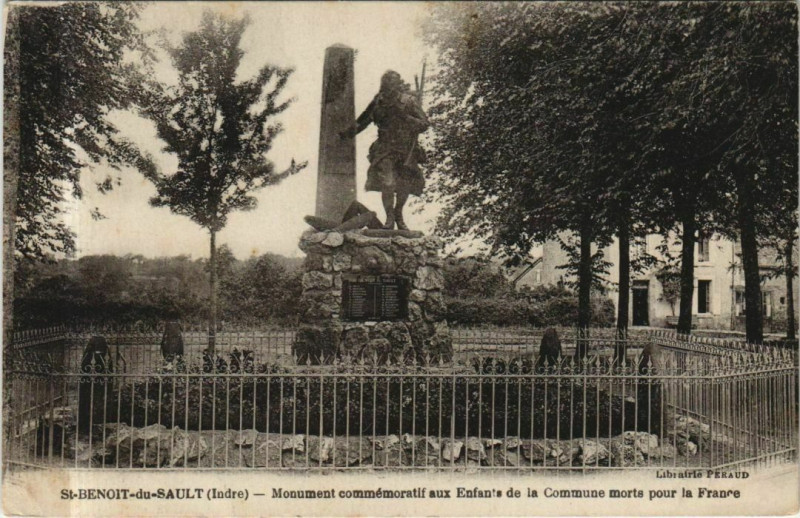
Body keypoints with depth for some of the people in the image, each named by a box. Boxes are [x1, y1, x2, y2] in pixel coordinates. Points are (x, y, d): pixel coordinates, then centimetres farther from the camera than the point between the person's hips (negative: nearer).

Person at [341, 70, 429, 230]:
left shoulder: (409, 101, -11)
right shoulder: (379, 101, -5)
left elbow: (424, 125, -15)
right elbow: (364, 119, 8)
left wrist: (405, 118, -28)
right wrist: (350, 132, -2)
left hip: (406, 151, 0)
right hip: (385, 150, 0)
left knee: (405, 186, 9)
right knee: (387, 184, -16)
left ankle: (398, 214, 35)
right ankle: (389, 218, 1)